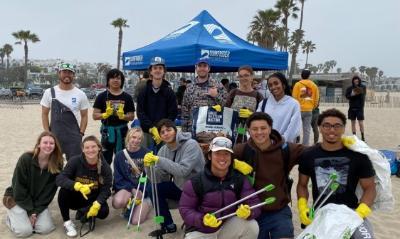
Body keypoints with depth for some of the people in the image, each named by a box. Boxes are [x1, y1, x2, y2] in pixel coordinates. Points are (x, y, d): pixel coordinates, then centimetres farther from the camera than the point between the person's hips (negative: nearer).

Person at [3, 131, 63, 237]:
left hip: (39, 201, 3)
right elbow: (19, 188, -17)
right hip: (17, 199, -3)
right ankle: (12, 216, 13)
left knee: (46, 228, -14)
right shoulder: (25, 159, -21)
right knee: (25, 231, -18)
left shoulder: (57, 165, -13)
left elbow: (49, 190, -9)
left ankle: (33, 216, 16)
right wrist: (31, 211, -16)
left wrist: (36, 211, -16)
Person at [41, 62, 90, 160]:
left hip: (74, 137, 0)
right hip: (54, 136, 1)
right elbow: (44, 114, 5)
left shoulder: (81, 94, 0)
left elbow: (84, 116, 5)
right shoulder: (49, 92, 0)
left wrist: (81, 134, -3)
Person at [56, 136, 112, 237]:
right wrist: (78, 186, -43)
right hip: (75, 197, -1)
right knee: (64, 190, -31)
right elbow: (59, 179, -27)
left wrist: (97, 204, -33)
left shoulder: (105, 166, -15)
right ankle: (67, 222, -10)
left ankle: (83, 213, 8)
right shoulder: (75, 161, -18)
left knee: (103, 211, -27)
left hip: (92, 200, 1)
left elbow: (106, 189, -16)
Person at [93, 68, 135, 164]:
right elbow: (95, 115, -3)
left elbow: (131, 116, 4)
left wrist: (123, 116, -17)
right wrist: (105, 114, -21)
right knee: (105, 160, 6)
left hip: (122, 131, 1)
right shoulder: (102, 96, 0)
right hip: (107, 131, -1)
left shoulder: (127, 97, 3)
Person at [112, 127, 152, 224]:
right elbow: (118, 179, -1)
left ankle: (147, 203, 16)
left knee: (135, 221, -15)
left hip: (143, 189, -1)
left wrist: (141, 191, -16)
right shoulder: (120, 155, 0)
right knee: (117, 203, -33)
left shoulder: (146, 153, -5)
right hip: (127, 187, 1)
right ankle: (128, 205, 5)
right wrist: (132, 189, -16)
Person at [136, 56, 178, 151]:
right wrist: (152, 128, -12)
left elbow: (173, 113, 0)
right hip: (146, 132, 1)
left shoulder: (169, 92, 5)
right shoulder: (144, 91, 6)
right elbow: (140, 112, 1)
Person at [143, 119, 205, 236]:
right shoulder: (164, 149, -2)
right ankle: (168, 226, 7)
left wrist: (159, 160, -34)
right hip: (179, 187, 6)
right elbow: (158, 179, -5)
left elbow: (183, 171, -33)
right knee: (155, 189, -10)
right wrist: (149, 166, -24)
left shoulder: (191, 145, -21)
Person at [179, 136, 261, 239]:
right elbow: (185, 209, -11)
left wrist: (248, 212, -34)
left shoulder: (240, 179, -6)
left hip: (228, 228, 3)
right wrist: (202, 220, -29)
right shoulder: (196, 182, -12)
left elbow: (254, 203, -10)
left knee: (252, 226, -21)